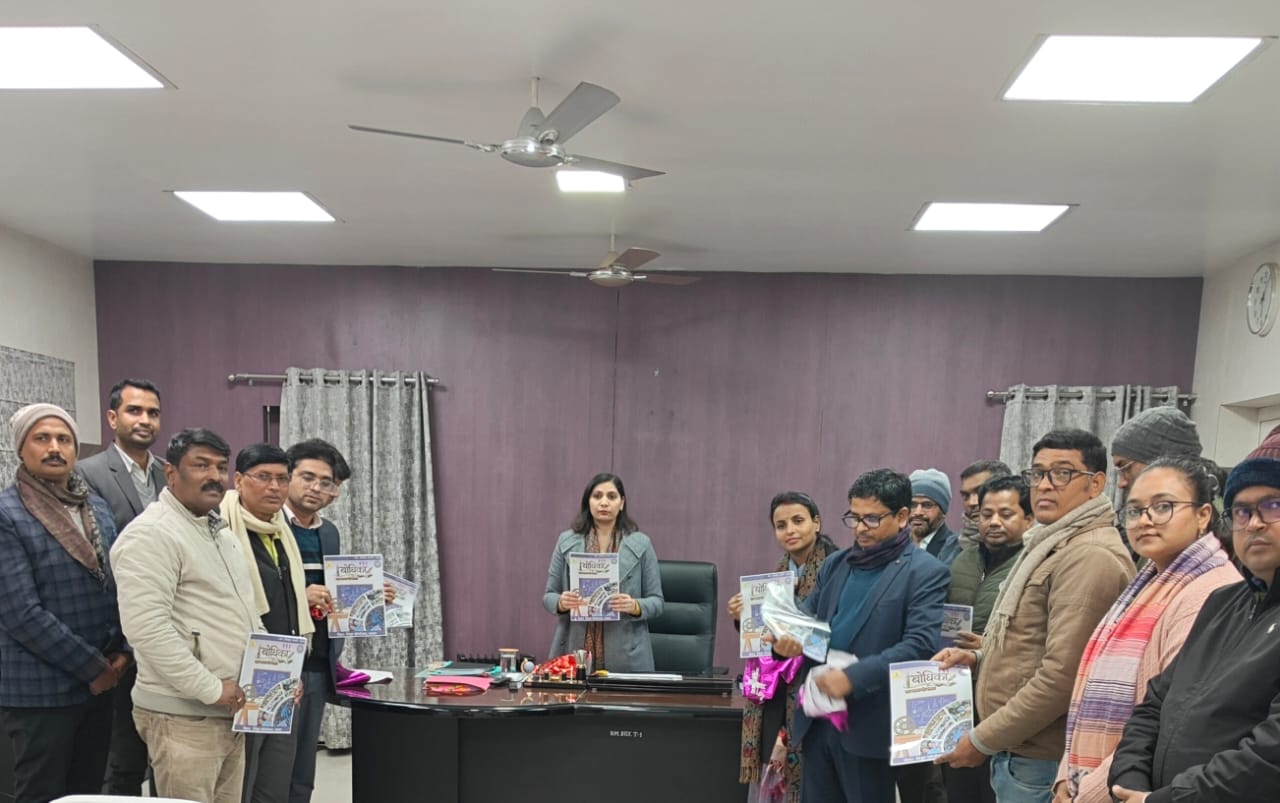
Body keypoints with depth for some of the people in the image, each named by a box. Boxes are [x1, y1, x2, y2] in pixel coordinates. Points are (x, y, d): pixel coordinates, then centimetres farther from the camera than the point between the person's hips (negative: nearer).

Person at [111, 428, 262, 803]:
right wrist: (212, 689, -19)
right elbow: (146, 627, -23)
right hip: (184, 716, -8)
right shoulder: (150, 534, -14)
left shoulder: (221, 533, 15)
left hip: (231, 712, 8)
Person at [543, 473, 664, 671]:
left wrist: (634, 606, -18)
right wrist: (561, 602, -14)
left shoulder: (640, 544, 1)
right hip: (573, 652, 1)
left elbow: (656, 601, 3)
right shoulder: (566, 541, 5)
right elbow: (549, 596, 7)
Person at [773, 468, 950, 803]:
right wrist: (788, 638, -10)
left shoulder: (926, 572, -7)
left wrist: (853, 677, -24)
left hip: (870, 725, -6)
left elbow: (921, 645, -17)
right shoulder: (835, 564, 13)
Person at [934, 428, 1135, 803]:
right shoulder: (1052, 545, 14)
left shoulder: (1090, 557, -19)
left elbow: (1061, 676, -24)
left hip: (1040, 764, -9)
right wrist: (978, 657, 7)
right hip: (1019, 755, 9)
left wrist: (982, 740, -16)